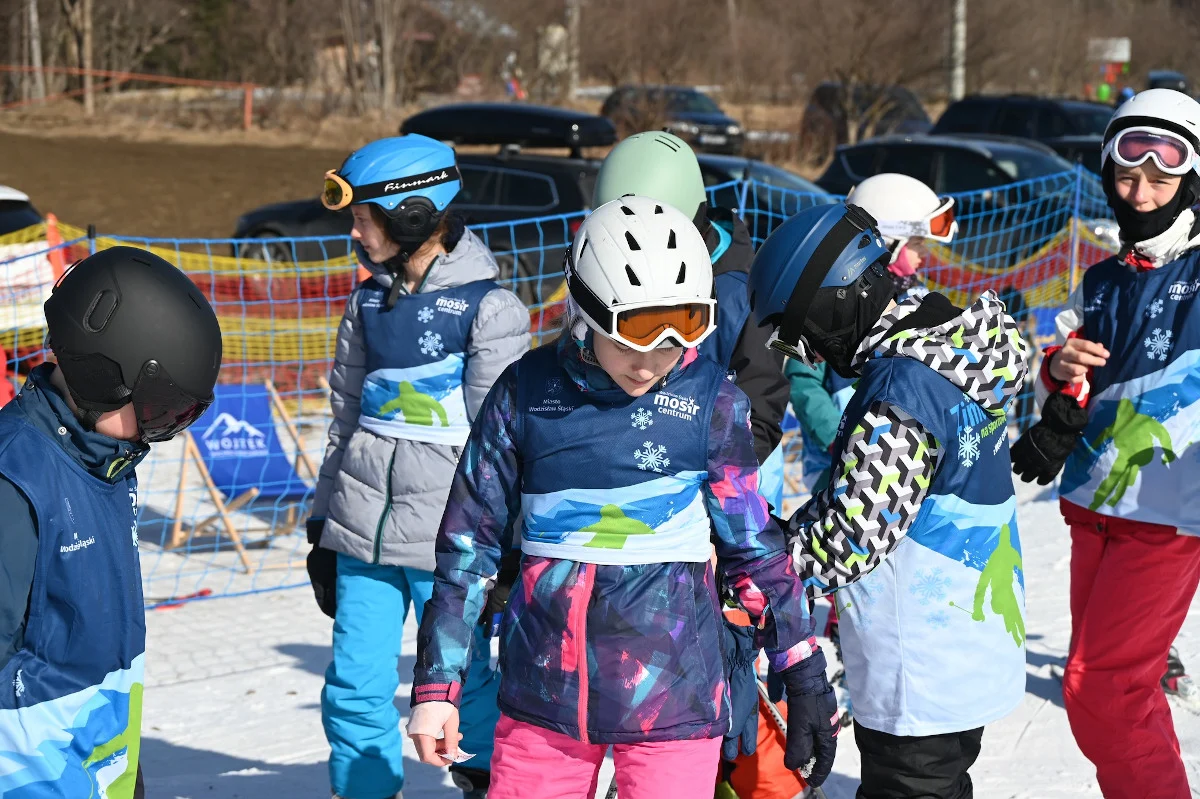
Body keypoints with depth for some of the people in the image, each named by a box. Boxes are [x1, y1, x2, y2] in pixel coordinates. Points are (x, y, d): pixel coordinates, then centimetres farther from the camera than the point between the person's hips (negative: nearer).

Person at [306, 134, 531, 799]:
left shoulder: (488, 308, -8)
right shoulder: (368, 302, 10)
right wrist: (322, 526, 17)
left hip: (445, 536, -5)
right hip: (364, 530, 5)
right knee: (353, 691, 5)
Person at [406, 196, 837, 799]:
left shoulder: (710, 402, -4)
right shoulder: (527, 392, -1)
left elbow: (755, 546, 4)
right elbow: (470, 543, 5)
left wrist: (806, 677, 5)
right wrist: (436, 685, 4)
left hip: (670, 699, -2)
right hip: (542, 695, 2)